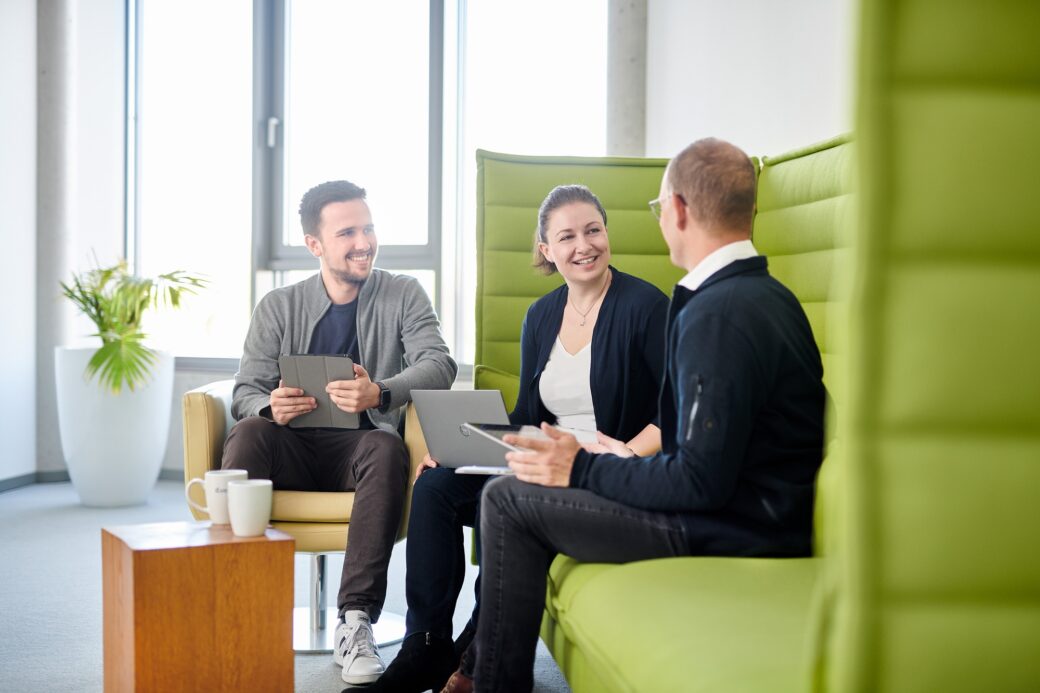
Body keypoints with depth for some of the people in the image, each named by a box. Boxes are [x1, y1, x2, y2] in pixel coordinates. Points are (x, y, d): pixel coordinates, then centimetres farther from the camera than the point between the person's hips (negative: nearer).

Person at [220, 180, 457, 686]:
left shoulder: (403, 296, 6)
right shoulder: (278, 308, 9)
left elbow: (439, 364, -10)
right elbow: (246, 392, 1)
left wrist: (380, 393, -32)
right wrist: (271, 408, -26)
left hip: (359, 446, -1)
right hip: (293, 451, 1)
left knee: (388, 447, -35)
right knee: (249, 432, -30)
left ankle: (354, 621, -35)